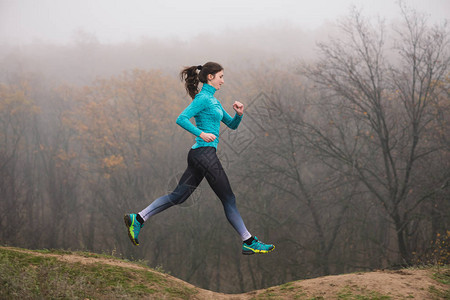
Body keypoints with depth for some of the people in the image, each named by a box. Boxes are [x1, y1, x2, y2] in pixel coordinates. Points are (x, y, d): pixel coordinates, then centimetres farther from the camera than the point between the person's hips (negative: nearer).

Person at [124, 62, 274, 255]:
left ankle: (138, 219, 3)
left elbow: (232, 125, 26)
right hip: (205, 153, -10)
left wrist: (238, 114, 6)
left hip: (199, 154, 10)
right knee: (228, 199, -3)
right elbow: (181, 119, -19)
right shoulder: (203, 98, -9)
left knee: (178, 196, 7)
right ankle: (249, 242, 2)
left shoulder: (212, 100, 21)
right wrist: (201, 134, -27)